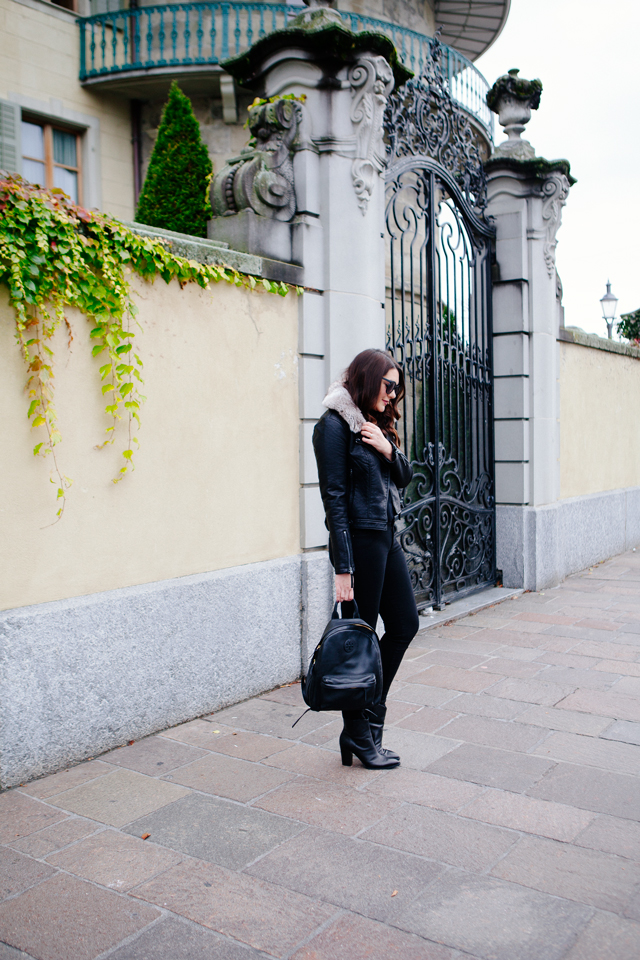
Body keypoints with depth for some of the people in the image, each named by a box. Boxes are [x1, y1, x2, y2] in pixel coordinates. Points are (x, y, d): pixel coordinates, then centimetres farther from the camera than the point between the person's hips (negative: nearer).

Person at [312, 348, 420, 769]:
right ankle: (359, 737, 16)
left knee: (405, 623, 14)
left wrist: (388, 448, -7)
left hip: (387, 537, 9)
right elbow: (334, 498, -17)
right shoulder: (335, 424, -12)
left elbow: (404, 477, 14)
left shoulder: (377, 424, 14)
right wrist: (343, 568, -20)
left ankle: (371, 711, 28)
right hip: (359, 540, -9)